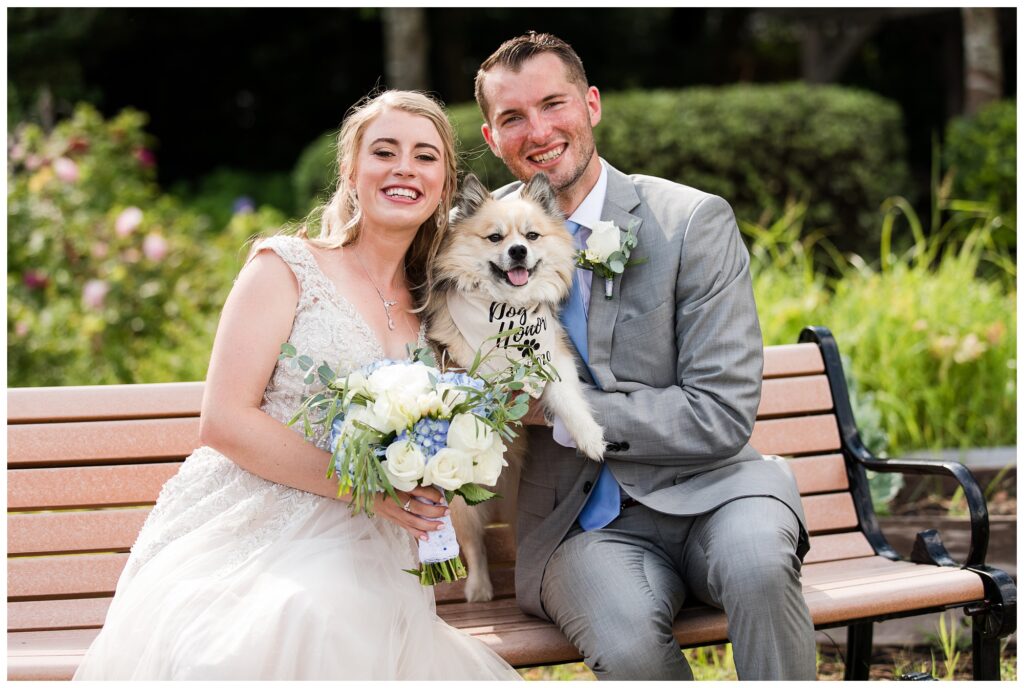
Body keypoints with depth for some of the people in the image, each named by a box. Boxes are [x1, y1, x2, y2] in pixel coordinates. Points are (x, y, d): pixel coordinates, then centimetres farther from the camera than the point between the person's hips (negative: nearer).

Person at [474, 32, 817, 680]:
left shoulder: (694, 220, -5)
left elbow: (722, 416, -10)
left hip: (701, 487, -1)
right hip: (580, 521, 1)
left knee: (757, 562, -36)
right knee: (626, 639, -32)